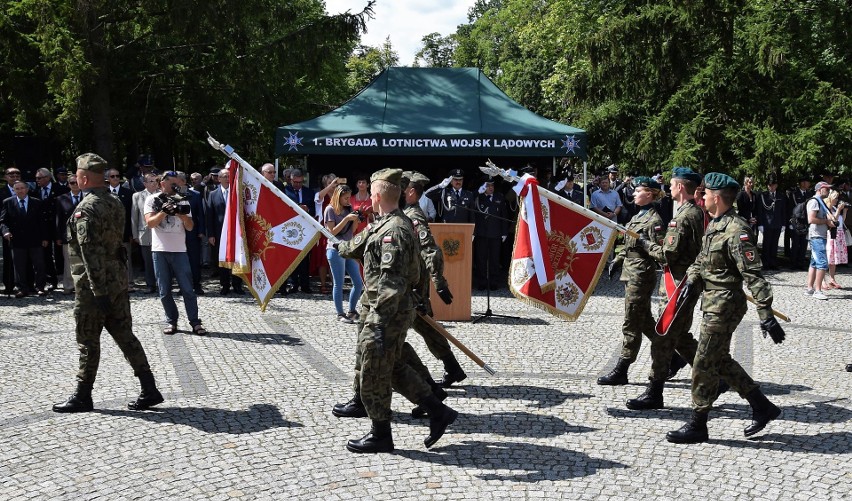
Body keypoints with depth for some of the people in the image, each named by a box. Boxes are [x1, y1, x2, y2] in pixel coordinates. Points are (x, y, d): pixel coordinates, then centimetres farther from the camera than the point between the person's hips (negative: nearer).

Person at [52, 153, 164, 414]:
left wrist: (99, 291, -21)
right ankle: (149, 390, 9)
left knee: (88, 342, 4)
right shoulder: (116, 203, 9)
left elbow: (91, 253, -22)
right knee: (125, 335, 10)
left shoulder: (85, 209, -17)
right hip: (118, 282, 8)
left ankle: (82, 397, 15)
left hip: (93, 286, -8)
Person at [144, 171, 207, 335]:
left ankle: (195, 322, 2)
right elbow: (150, 223, -8)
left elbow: (190, 227, 5)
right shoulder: (153, 200, 4)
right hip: (159, 250, -1)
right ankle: (171, 321, 15)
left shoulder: (182, 200, 10)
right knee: (164, 291, 5)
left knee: (187, 289, -2)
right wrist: (164, 211, -20)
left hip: (179, 250, 1)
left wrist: (181, 213, -13)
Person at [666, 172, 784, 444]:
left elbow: (753, 275, -23)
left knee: (704, 364, -2)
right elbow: (702, 259, 22)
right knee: (720, 360, 18)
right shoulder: (714, 225, 10)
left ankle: (697, 425, 11)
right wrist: (692, 280, 3)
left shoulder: (737, 231, -20)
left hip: (723, 306, -10)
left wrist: (766, 315, -25)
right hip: (712, 303, 10)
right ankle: (762, 407, 28)